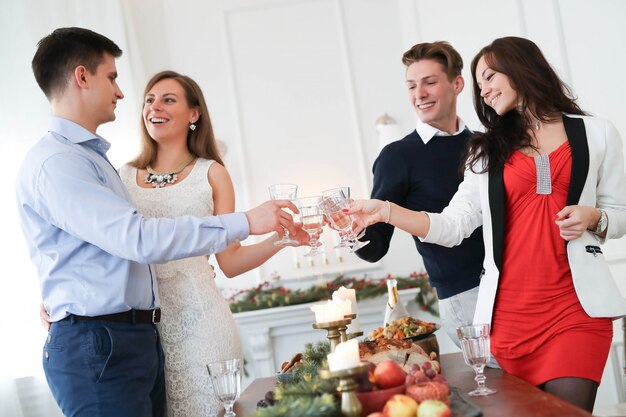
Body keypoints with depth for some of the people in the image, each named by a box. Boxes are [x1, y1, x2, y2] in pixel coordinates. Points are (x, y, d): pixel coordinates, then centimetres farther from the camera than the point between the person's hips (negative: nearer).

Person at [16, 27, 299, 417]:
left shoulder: (93, 157, 17)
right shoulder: (54, 162, -14)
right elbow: (138, 238, -23)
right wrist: (245, 222, -20)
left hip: (140, 337, 9)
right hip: (95, 343, -9)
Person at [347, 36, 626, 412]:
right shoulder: (488, 151, 15)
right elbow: (454, 225, 5)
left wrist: (593, 218, -8)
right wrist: (386, 211, -7)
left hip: (577, 306, -1)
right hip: (509, 310, 2)